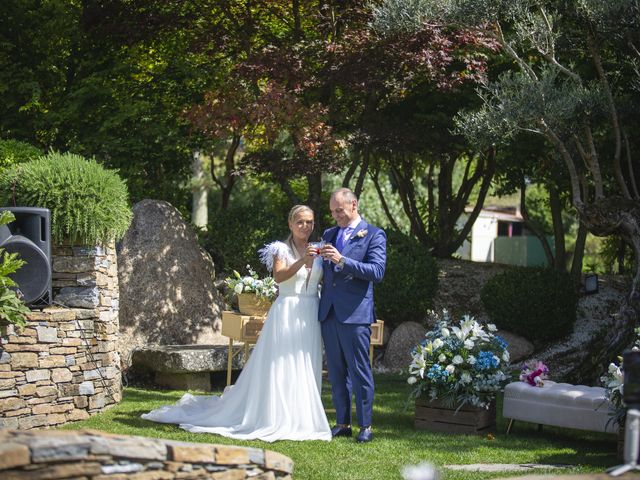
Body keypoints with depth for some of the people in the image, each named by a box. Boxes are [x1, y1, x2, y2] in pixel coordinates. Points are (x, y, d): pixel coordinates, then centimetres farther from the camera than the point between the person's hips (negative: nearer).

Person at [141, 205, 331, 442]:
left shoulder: (318, 251, 13)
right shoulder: (282, 249, -2)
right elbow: (279, 276, -19)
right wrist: (301, 262, -32)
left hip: (311, 316, 5)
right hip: (286, 314, -5)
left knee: (306, 369, 5)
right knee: (280, 367, -5)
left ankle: (301, 420, 11)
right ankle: (275, 419, 0)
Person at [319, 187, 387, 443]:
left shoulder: (374, 235, -2)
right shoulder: (329, 234, 17)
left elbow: (377, 271, -13)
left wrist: (342, 261, -21)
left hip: (355, 314, -6)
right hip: (329, 313, 6)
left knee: (359, 371, -4)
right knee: (336, 372, 10)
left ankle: (365, 426, 2)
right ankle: (342, 423, 16)